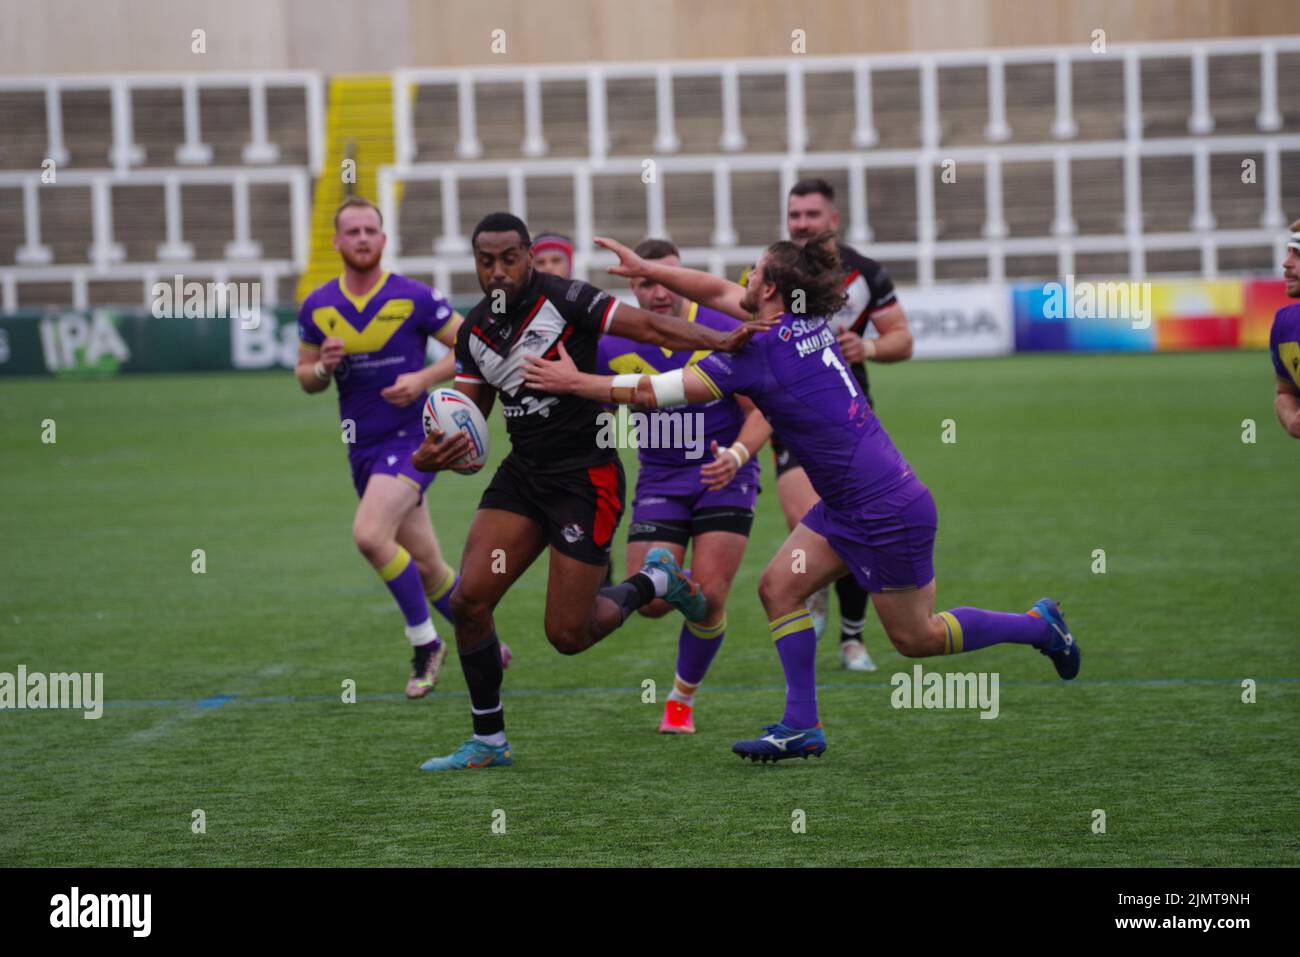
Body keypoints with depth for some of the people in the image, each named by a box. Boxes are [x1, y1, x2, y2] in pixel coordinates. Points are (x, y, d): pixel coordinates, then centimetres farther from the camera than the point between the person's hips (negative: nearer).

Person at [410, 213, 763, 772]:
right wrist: (433, 453, -12)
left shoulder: (563, 300, -15)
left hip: (586, 478, -6)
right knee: (468, 601, -7)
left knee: (567, 635, -6)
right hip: (523, 473, 6)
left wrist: (719, 341, -34)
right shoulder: (475, 330, 4)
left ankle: (654, 583, 24)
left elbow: (649, 326, -19)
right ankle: (488, 741, 8)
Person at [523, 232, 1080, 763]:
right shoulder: (808, 323, 1)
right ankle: (802, 727, 7)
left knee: (916, 638, 6)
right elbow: (719, 292, 16)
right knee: (778, 587, 5)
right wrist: (645, 268, 13)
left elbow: (661, 392, -19)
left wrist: (578, 382, -12)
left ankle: (1039, 625, 22)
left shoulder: (762, 352, -23)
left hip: (888, 511, -9)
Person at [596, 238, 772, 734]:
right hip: (659, 483, 2)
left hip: (723, 478, -2)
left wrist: (737, 455, -27)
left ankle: (682, 697, 12)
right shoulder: (613, 348, -4)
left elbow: (760, 410, -9)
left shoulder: (722, 332, -12)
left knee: (709, 597, -14)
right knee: (650, 603, -11)